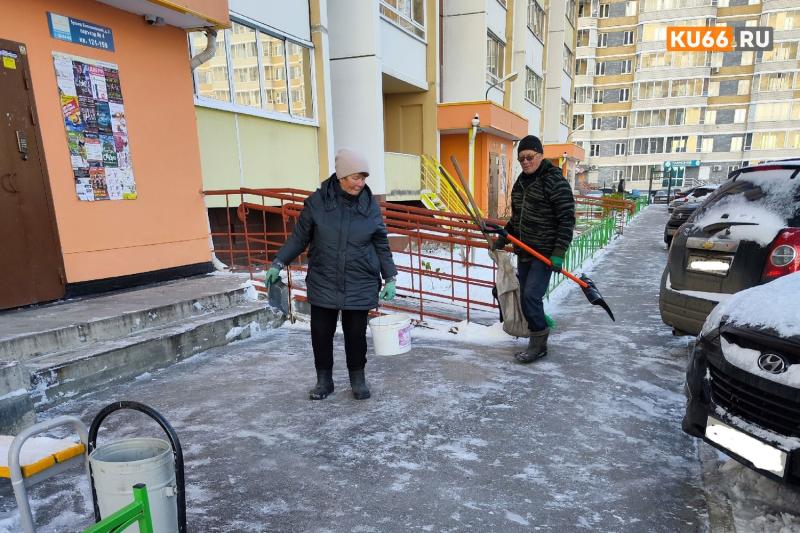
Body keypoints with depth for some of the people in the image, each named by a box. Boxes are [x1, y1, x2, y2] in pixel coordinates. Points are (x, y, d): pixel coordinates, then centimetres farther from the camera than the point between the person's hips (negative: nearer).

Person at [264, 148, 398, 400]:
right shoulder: (317, 201, -5)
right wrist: (278, 263, -3)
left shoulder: (370, 205, -2)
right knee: (321, 333, 8)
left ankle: (357, 379, 30)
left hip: (360, 286, 0)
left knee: (356, 333, 8)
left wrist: (390, 278, 2)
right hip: (323, 283, 0)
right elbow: (299, 237, 3)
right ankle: (324, 379, 28)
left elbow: (381, 245, 5)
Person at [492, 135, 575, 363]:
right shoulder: (521, 181, 13)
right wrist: (503, 238, 14)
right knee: (526, 299, 11)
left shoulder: (555, 181, -12)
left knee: (531, 296, -13)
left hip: (544, 253, -8)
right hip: (523, 251, 8)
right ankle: (539, 344, 25)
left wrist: (559, 253, -20)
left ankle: (537, 343, 4)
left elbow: (567, 219, -15)